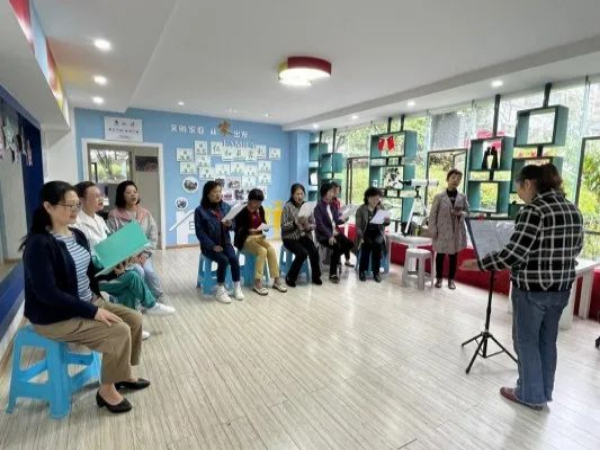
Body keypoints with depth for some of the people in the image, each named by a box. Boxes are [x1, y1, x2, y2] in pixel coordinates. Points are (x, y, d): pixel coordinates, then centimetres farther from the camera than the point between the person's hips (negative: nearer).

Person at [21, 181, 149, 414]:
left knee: (134, 319, -1)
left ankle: (124, 373, 19)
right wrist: (92, 312, -26)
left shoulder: (78, 235, 4)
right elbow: (48, 293, -26)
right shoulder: (39, 243, -22)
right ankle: (106, 390, 3)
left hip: (89, 301, 8)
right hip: (55, 317, -8)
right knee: (119, 332, -20)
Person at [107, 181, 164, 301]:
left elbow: (153, 236, 6)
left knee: (149, 271, -25)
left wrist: (145, 254, -8)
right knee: (139, 271, -29)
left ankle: (158, 301, -6)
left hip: (143, 254, 2)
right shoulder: (114, 215, -2)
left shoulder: (145, 213, 9)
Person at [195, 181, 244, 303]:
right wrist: (213, 245, -20)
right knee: (223, 260, -27)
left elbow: (232, 226, 9)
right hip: (209, 245, -3)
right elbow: (200, 232, -12)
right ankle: (220, 291, -13)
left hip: (225, 242, 4)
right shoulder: (200, 210, -8)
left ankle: (237, 288, -8)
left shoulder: (226, 207, 5)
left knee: (234, 258, -23)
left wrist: (230, 225, -15)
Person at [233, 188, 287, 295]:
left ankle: (277, 280, -13)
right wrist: (250, 231, -30)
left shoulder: (260, 209, 6)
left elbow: (263, 222, 17)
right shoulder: (242, 211, -11)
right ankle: (257, 283, -23)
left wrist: (263, 225, -7)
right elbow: (238, 230, -14)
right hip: (245, 239, -5)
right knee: (262, 251, -29)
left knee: (271, 250, -22)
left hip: (258, 236, 5)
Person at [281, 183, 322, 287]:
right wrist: (295, 223, -26)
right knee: (303, 253, -27)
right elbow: (283, 226, -10)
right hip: (290, 237, -4)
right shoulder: (287, 207, -7)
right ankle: (290, 277, -6)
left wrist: (308, 226, -16)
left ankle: (316, 276, 3)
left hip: (304, 236, 4)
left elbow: (314, 224, 6)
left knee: (314, 252, -22)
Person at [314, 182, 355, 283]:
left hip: (334, 232, 7)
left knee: (350, 244, -11)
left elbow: (336, 221, 16)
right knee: (337, 247, -30)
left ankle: (334, 258, 12)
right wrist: (329, 236, -27)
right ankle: (333, 274, -17)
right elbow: (320, 224, -18)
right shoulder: (318, 206, -9)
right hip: (324, 235, -7)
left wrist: (342, 220, -7)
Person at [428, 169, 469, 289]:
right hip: (442, 232, -2)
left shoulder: (462, 197, 4)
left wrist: (461, 214, -14)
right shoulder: (439, 196, -4)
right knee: (440, 255, 7)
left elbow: (468, 212, 9)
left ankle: (451, 279, 23)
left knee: (454, 256, 10)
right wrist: (433, 231, -10)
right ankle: (439, 278, 22)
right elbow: (433, 215, -4)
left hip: (457, 232, 2)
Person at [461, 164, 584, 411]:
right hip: (561, 287, 8)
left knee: (526, 341, 9)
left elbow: (514, 253, -23)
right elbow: (575, 249, 16)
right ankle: (544, 392, 34)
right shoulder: (573, 209, 6)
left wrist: (480, 264, -14)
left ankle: (531, 395, 24)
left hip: (532, 288, -8)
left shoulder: (534, 210, -20)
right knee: (547, 340, 20)